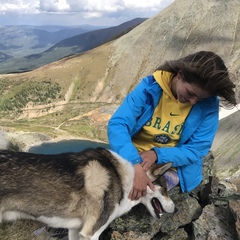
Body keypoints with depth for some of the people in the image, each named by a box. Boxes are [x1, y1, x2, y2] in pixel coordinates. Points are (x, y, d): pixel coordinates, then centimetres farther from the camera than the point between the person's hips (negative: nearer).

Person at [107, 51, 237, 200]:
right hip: (133, 158, 0)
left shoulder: (209, 105, -11)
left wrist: (157, 154, -25)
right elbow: (117, 125, -24)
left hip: (172, 165, 1)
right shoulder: (150, 87, -16)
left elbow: (197, 150, -9)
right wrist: (135, 165, -40)